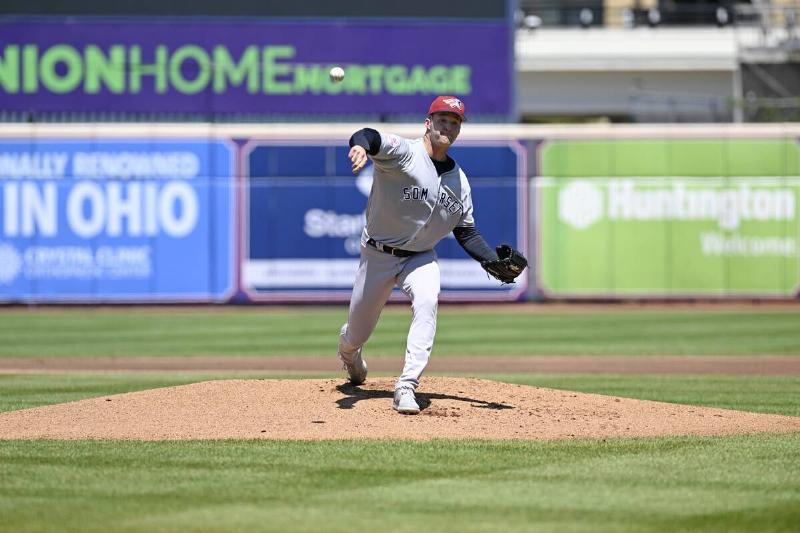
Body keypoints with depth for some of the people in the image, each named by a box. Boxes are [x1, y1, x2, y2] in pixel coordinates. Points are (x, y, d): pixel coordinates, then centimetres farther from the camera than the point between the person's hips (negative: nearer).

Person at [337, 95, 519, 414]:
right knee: (357, 334, 8)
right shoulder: (403, 152, -18)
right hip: (378, 255, -3)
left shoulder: (459, 180, 2)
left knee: (427, 303, -29)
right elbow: (369, 137, -39)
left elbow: (466, 233, 8)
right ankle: (348, 350, 50)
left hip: (420, 257, 3)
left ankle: (406, 388, -29)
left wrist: (495, 262, -9)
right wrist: (361, 145, -65)